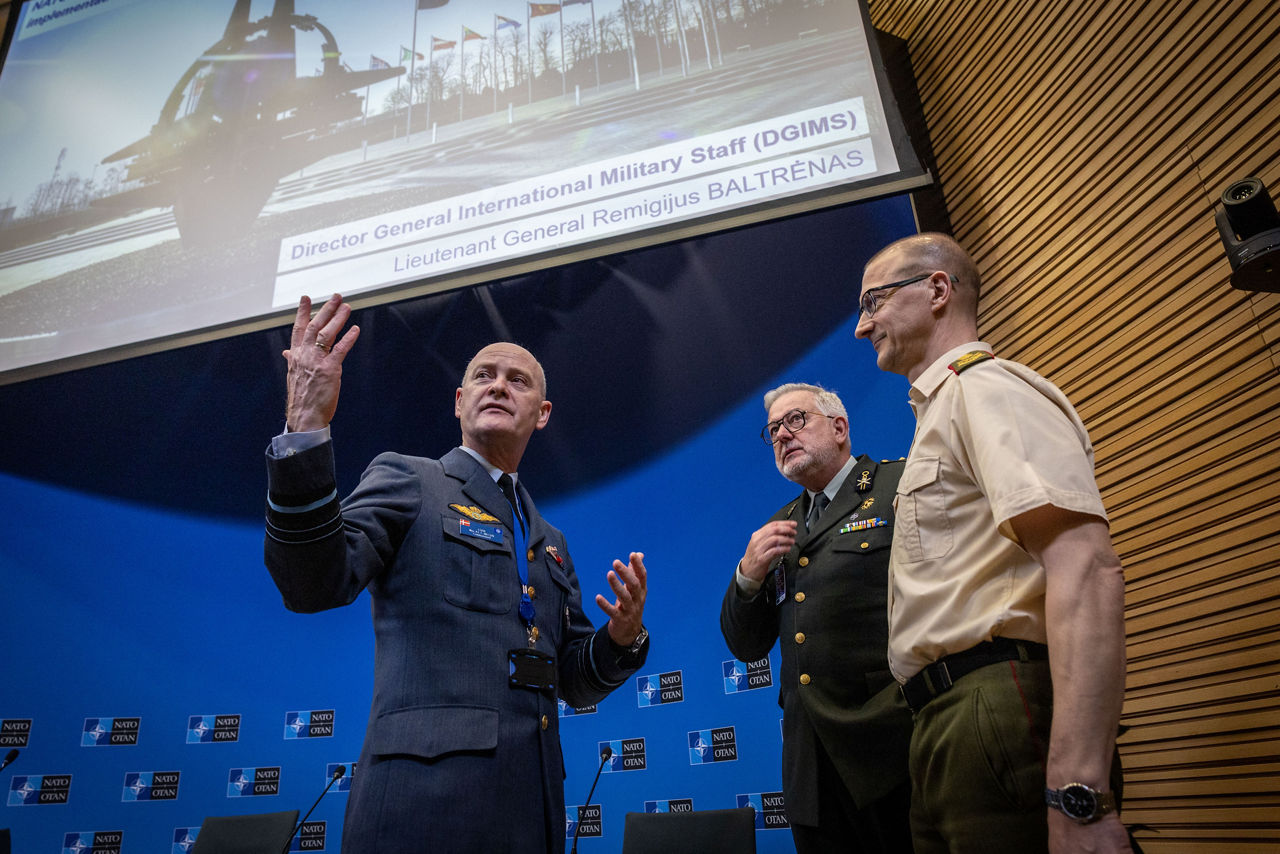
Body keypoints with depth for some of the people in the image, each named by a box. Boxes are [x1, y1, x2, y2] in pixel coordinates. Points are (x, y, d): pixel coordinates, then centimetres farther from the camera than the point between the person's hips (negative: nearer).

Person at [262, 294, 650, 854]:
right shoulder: (406, 480, 5)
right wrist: (305, 430, -24)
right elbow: (315, 586, -12)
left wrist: (624, 636, -2)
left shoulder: (548, 541, 20)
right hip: (427, 795, -5)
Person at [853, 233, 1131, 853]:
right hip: (944, 731, 9)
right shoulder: (941, 411, 23)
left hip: (1001, 717, -9)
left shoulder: (988, 387, -7)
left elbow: (1085, 567, -22)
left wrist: (1078, 796, -29)